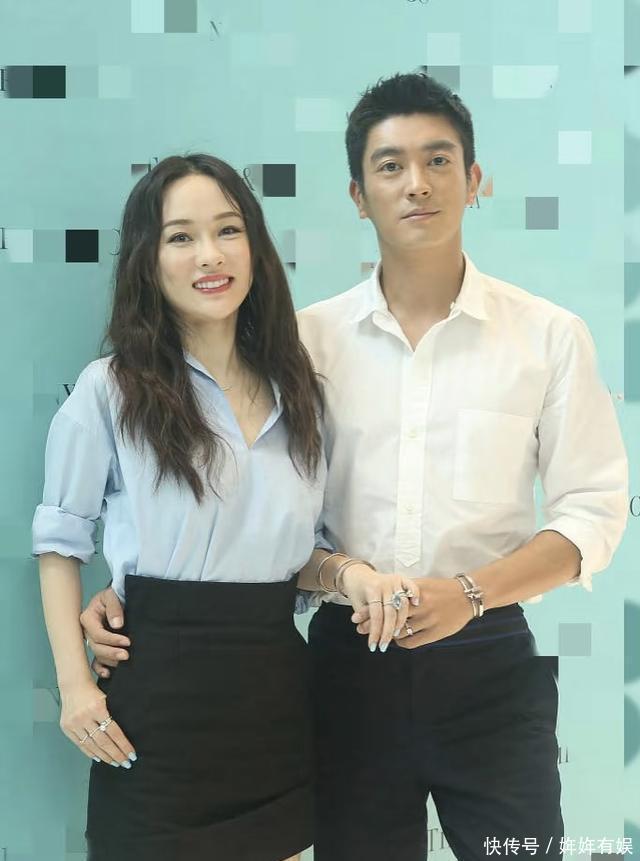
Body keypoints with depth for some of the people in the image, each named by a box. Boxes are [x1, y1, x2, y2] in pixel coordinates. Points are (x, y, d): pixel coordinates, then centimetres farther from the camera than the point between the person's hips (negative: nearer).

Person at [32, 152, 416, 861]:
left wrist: (350, 575, -6)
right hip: (159, 686, -4)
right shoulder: (109, 389, -5)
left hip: (274, 687, 4)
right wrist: (74, 683, -9)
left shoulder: (297, 392, 8)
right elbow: (61, 540, -1)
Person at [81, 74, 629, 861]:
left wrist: (469, 592, -16)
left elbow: (593, 508, -1)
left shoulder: (549, 336, -1)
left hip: (488, 659, -1)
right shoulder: (308, 338, 2)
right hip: (348, 661, 1)